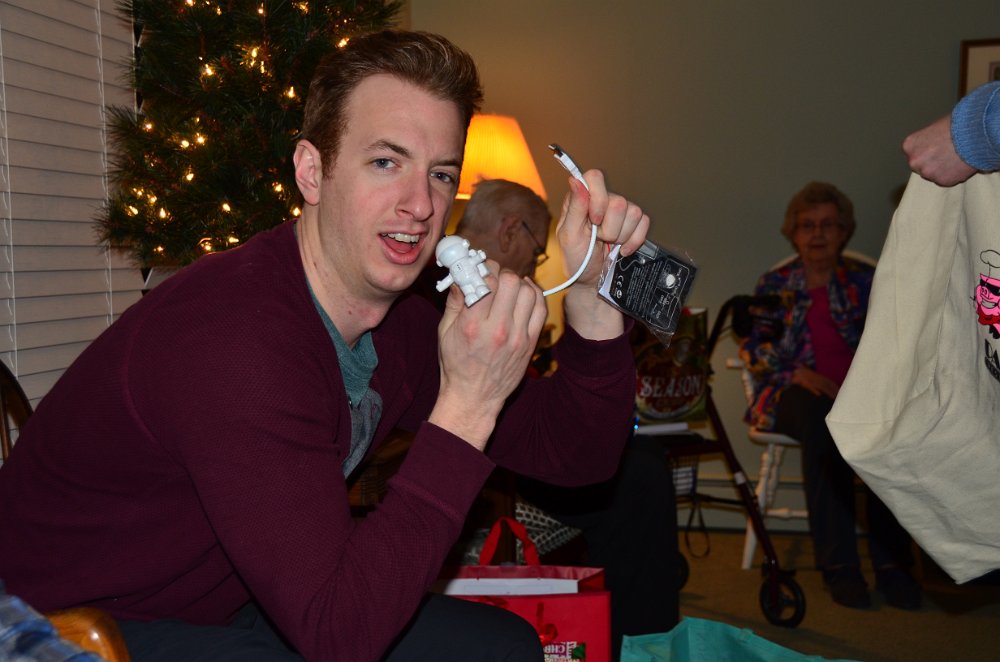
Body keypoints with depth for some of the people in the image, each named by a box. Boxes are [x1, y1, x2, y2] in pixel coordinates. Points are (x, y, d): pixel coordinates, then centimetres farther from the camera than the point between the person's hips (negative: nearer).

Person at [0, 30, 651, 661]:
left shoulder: (400, 317, -5)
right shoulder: (236, 335, -33)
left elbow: (575, 452, -3)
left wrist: (590, 295, -18)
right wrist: (467, 408, -35)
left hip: (228, 607, 8)